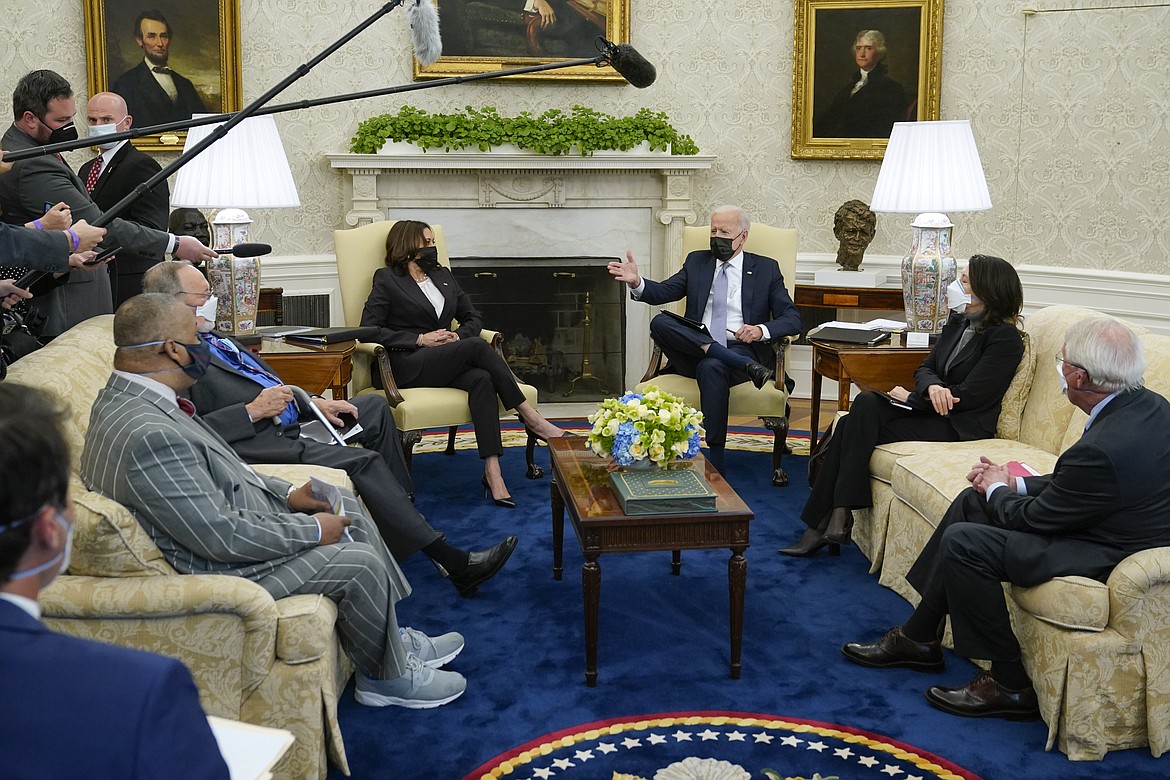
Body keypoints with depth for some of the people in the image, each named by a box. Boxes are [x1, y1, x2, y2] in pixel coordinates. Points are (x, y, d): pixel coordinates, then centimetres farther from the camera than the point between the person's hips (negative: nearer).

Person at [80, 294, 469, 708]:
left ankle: (391, 640, 26)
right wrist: (312, 531, -16)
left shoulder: (124, 395, 0)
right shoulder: (148, 435, -33)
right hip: (216, 566, -11)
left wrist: (287, 494, 4)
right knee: (360, 563, -10)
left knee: (347, 506, 14)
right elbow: (222, 538, -29)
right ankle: (388, 676, 15)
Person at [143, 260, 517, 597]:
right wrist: (252, 411, -22)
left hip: (287, 424, 11)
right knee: (364, 461, -23)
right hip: (260, 445, -11)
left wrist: (313, 402, 11)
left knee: (374, 406, 15)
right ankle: (452, 562, -19)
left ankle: (397, 506, 17)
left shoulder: (210, 338, 16)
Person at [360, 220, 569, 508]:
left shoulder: (442, 275, 23)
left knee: (482, 379, -31)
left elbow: (473, 317, 24)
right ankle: (531, 419, -25)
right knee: (477, 346, -30)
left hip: (446, 362, 5)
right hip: (409, 367, -5)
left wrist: (458, 336, 0)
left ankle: (492, 472, -43)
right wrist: (420, 339, -11)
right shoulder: (387, 279, 5)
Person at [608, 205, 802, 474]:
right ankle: (747, 367, -31)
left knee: (711, 367, -38)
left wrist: (762, 330, -16)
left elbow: (792, 319, 6)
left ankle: (715, 460, -34)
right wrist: (636, 282, -16)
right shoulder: (697, 262, 19)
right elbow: (663, 292, 6)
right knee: (660, 322, -27)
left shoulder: (766, 268, 12)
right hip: (694, 349, 3)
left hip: (741, 349, -3)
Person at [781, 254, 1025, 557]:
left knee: (856, 426, -24)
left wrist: (911, 398, -8)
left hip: (961, 427, -7)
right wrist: (932, 387, -14)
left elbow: (970, 396, -16)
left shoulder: (1005, 338, -10)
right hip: (931, 414, 7)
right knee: (866, 402, -22)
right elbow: (924, 368, 12)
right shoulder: (958, 322, 15)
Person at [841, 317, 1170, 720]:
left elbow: (1033, 518, -17)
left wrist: (998, 489, 3)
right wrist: (1016, 483, 5)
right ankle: (918, 638, 19)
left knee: (964, 542, -15)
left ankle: (1009, 684, 0)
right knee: (972, 501, 11)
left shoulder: (1105, 448, -32)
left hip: (1108, 558, -10)